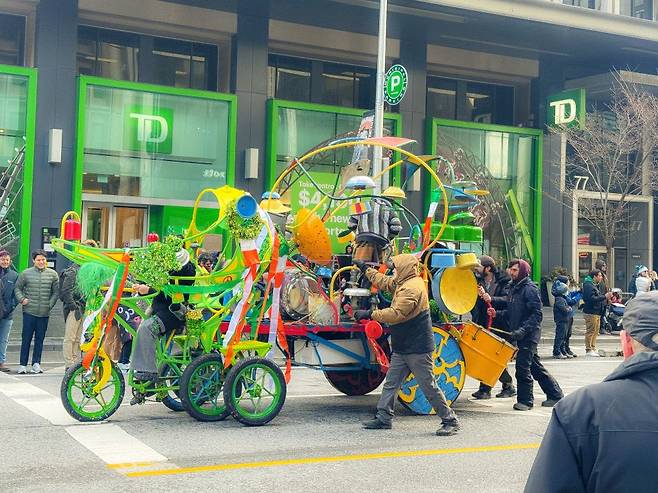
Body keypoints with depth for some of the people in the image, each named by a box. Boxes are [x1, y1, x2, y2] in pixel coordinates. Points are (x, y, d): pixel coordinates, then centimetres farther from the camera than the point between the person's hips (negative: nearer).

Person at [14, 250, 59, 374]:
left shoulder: (53, 274, 5)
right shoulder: (26, 273, 2)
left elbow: (56, 292, 8)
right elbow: (17, 288, 11)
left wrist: (50, 304, -1)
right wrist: (22, 299, -4)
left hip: (44, 313, 1)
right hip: (29, 312, -1)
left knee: (40, 339, 5)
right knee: (26, 338, 2)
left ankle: (36, 363, 12)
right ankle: (23, 364, 8)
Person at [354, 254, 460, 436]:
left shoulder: (413, 288, -21)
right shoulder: (403, 284, 11)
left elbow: (396, 313, -27)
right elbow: (384, 282, 29)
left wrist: (370, 314, -22)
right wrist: (366, 269, 33)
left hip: (418, 349, -10)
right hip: (402, 348, 10)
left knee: (429, 387, -4)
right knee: (391, 383, 10)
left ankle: (450, 422, 4)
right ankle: (383, 418, 16)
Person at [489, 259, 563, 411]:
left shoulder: (529, 288, -13)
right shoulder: (514, 288, 14)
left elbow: (537, 314, -19)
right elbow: (511, 312, 20)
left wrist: (523, 330, -26)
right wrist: (497, 313, 3)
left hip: (529, 334, -9)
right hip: (520, 334, 9)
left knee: (522, 366, -7)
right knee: (535, 366, 14)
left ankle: (525, 400, 4)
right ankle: (555, 394, 24)